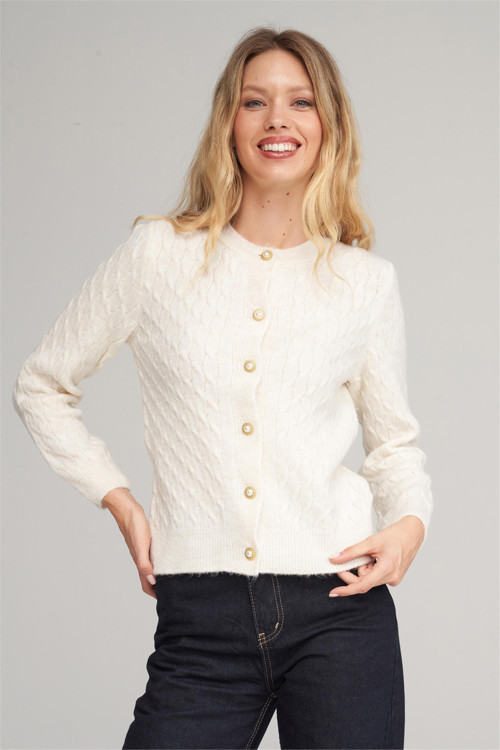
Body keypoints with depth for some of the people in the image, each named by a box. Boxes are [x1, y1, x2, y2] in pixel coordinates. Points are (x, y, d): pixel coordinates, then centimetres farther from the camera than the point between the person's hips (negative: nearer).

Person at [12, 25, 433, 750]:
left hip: (337, 609, 1)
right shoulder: (159, 253, 3)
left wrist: (410, 522, -3)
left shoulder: (367, 280, 7)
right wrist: (119, 499, 4)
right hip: (201, 622, -1)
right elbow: (42, 386, 13)